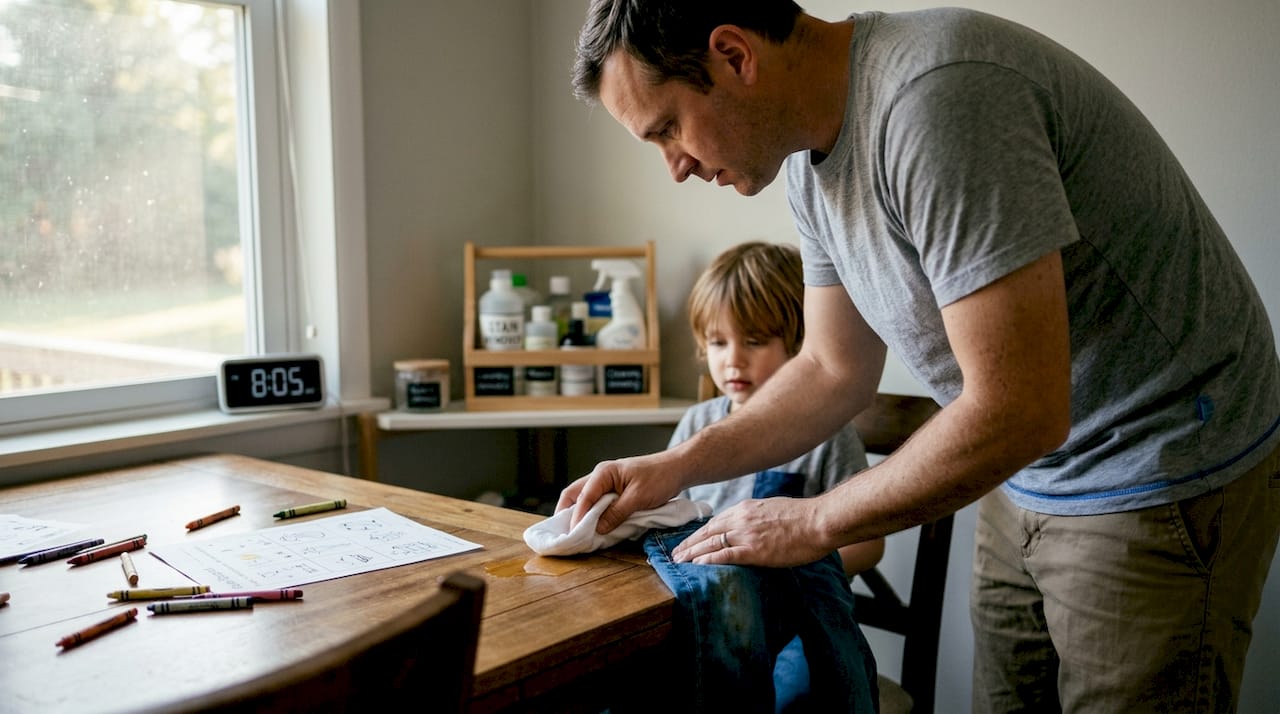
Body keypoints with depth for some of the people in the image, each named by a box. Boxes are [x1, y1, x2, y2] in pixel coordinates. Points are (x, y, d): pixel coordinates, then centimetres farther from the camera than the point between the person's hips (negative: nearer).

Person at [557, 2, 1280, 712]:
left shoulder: (939, 96, -29)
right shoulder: (813, 156, 0)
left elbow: (1017, 412, -30)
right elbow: (835, 370, 11)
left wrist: (813, 522, -16)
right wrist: (676, 466, 0)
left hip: (1166, 489, -8)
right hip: (1031, 482, 8)